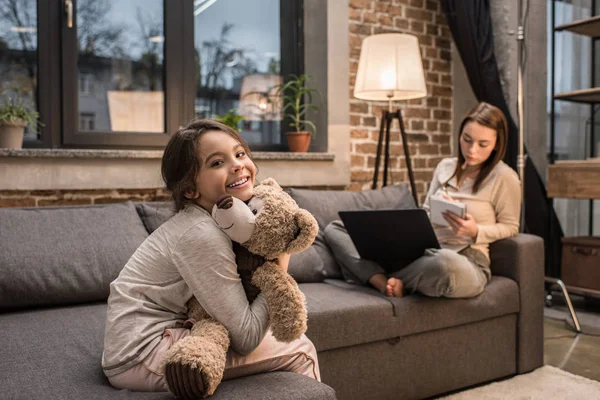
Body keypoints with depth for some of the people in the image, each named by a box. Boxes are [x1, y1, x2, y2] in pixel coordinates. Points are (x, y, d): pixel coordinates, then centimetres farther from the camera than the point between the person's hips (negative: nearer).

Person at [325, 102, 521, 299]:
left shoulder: (504, 178, -3)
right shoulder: (445, 166, 13)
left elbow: (510, 227, 5)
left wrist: (475, 231, -15)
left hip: (465, 262, -5)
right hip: (422, 251, 6)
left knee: (446, 262, -48)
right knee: (335, 229, -5)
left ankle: (385, 279, -18)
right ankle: (388, 285, -28)